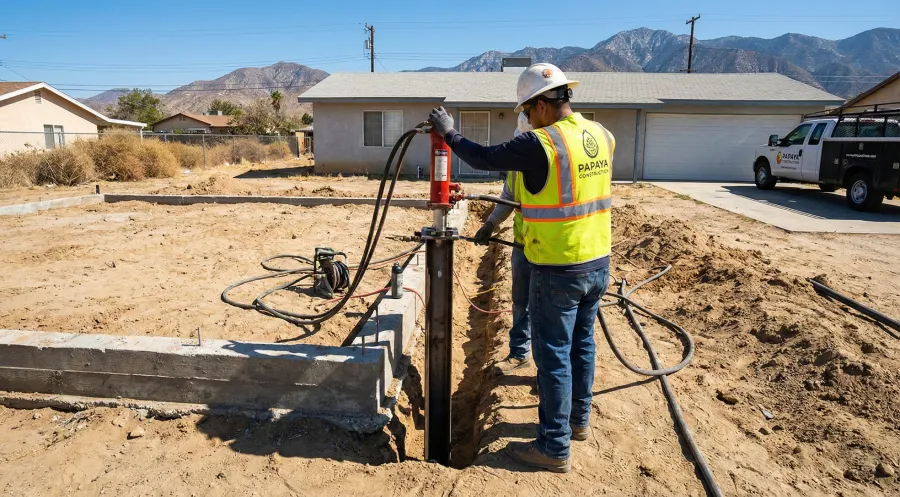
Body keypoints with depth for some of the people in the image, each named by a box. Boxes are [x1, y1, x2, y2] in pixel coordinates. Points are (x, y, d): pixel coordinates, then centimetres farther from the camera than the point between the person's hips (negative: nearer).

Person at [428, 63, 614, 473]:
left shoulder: (539, 144, -19)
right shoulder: (601, 136, 3)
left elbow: (483, 159, -9)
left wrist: (448, 132, 6)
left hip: (558, 271, -7)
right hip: (598, 263, 8)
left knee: (553, 355, 4)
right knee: (582, 344, 21)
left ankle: (554, 448, 16)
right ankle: (578, 420, 40)